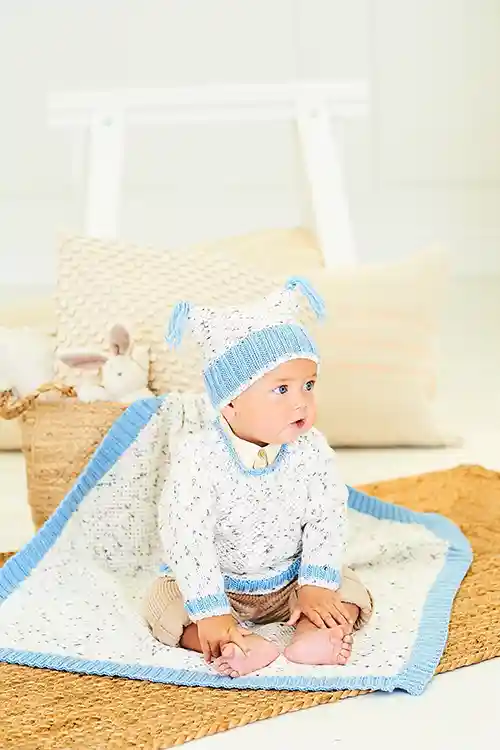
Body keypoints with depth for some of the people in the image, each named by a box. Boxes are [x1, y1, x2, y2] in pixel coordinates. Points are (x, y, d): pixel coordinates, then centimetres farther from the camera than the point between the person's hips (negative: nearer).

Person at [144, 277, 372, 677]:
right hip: (220, 583, -2)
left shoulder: (312, 452, -16)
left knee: (352, 590, -13)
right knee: (163, 600, -23)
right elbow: (186, 538, -28)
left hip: (289, 580, 2)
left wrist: (317, 586, -22)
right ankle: (236, 644, -42)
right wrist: (211, 612, -31)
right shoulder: (198, 460, -27)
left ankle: (312, 634, -39)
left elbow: (327, 519, -12)